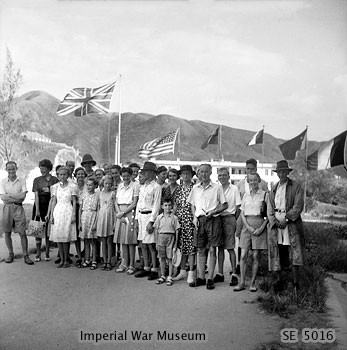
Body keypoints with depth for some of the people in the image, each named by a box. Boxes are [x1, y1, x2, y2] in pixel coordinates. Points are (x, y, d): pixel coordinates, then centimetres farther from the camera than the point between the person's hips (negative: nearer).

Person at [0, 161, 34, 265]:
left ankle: (26, 256, 2)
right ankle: (10, 254, 22)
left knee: (22, 233, -4)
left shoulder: (22, 181, 4)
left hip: (18, 208, -1)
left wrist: (9, 195, -9)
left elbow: (23, 196, -8)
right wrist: (17, 198, -11)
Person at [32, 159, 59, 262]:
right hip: (39, 204, 1)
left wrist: (49, 190, -7)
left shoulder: (55, 180, 4)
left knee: (48, 229, 3)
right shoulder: (37, 180, 7)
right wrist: (37, 209, -9)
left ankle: (47, 253, 12)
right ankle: (38, 254, 7)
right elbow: (36, 195, -2)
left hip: (50, 205, -1)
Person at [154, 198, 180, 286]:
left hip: (170, 237, -2)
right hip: (161, 237, 2)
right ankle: (162, 276, 19)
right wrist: (157, 242, 4)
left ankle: (170, 277, 8)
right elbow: (156, 230, 8)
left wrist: (175, 244, -2)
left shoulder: (174, 218, -1)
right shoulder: (159, 217, 4)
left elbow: (177, 231, 0)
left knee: (170, 258, 0)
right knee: (162, 258, 9)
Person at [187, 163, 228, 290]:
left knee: (212, 250, -2)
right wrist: (195, 217, 3)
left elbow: (225, 205, 2)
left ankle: (210, 279, 4)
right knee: (200, 250, 6)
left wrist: (213, 212, -12)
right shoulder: (195, 188, 12)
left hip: (213, 219, -3)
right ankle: (201, 277, 14)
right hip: (199, 220, 3)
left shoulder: (217, 188, 1)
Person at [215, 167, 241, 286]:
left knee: (230, 248, -5)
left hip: (229, 218, -4)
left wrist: (234, 220, -3)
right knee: (220, 247, 8)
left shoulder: (234, 188, 0)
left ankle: (234, 274, 0)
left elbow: (238, 206, 0)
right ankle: (220, 273, 13)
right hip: (218, 218, 4)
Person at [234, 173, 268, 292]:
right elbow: (242, 213, 9)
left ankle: (252, 283, 11)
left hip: (259, 226, -3)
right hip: (247, 226, 3)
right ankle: (242, 283, 6)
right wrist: (248, 227, -5)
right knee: (243, 256, -1)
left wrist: (262, 227, -11)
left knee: (256, 256, 1)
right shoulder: (246, 195, 10)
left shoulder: (264, 195, 0)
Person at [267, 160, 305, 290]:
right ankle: (278, 280, 13)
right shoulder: (273, 189, 16)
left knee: (294, 252, -8)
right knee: (277, 252, 3)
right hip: (275, 224, 4)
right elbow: (269, 209, 11)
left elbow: (298, 206, -5)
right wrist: (275, 222, -5)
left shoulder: (296, 186, 3)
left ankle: (295, 282, -4)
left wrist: (286, 219, -13)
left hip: (291, 222, -4)